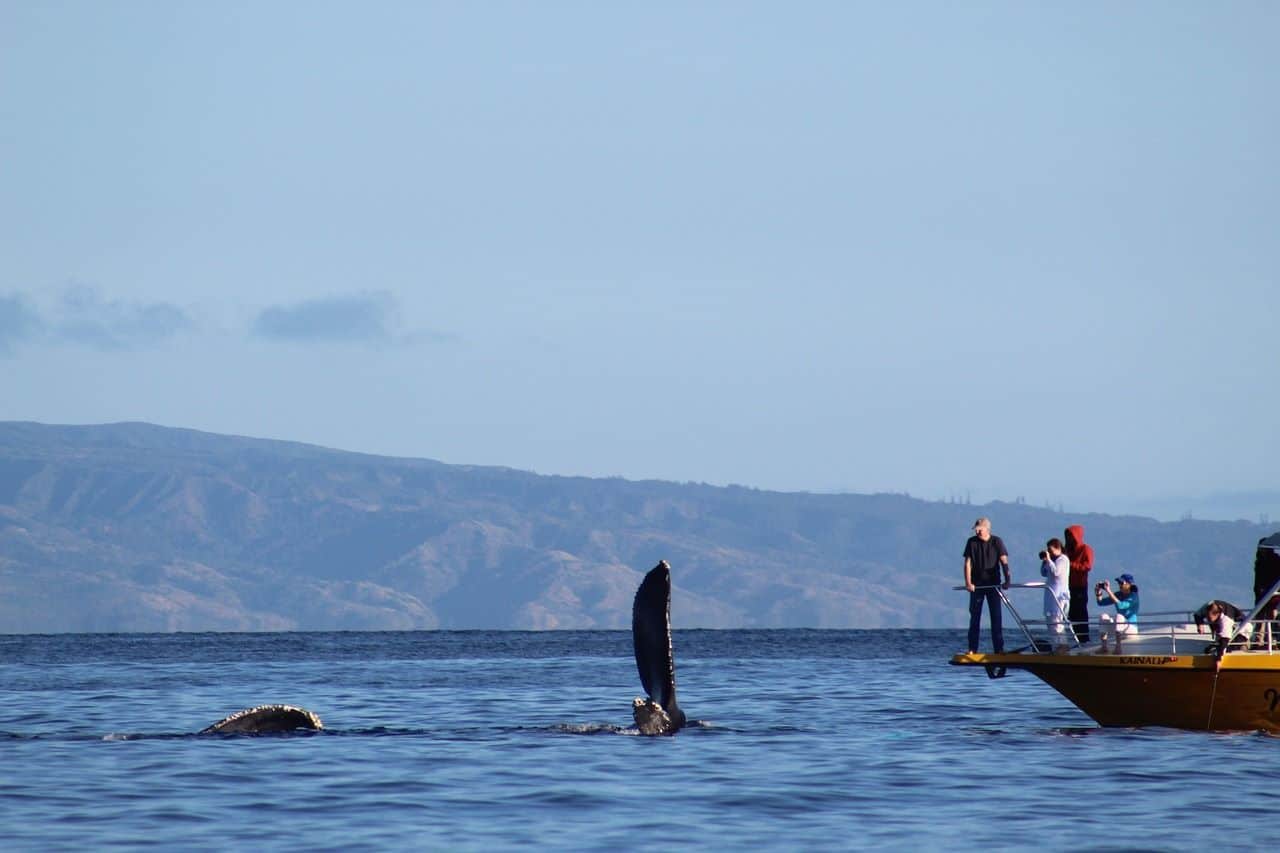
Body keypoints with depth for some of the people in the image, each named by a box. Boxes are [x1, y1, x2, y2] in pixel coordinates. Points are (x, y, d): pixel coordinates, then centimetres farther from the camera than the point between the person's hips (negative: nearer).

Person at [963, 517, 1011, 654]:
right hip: (976, 585, 1)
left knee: (996, 617, -1)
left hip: (993, 584, -1)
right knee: (974, 616, 1)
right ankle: (972, 649, 3)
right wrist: (968, 582, -14)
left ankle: (999, 649, 0)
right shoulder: (972, 542, 1)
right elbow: (968, 563, -3)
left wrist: (1007, 579, -18)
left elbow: (1004, 562, -5)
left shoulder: (996, 542, -1)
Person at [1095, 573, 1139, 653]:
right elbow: (1101, 603, 7)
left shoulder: (1133, 596, -15)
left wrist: (1109, 591, -33)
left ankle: (1118, 647, -39)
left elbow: (1120, 605, -32)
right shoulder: (1118, 595, 5)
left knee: (1119, 616, -34)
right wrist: (1098, 594, -14)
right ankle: (1104, 647, -19)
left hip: (1131, 628, -7)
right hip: (1119, 627, 7)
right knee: (1103, 616, -15)